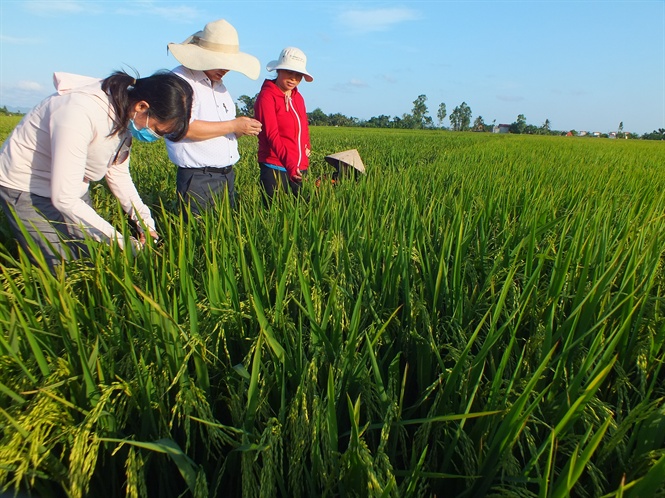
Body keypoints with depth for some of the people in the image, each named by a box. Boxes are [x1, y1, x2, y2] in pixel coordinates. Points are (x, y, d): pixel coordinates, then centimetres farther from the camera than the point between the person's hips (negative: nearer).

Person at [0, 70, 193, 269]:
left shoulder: (125, 112, -11)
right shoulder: (79, 113, -34)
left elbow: (118, 173, -1)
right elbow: (64, 199, -32)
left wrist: (146, 222, -12)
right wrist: (120, 241, -30)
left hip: (73, 188, 7)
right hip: (26, 188, -7)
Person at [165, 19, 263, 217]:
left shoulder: (219, 85, 19)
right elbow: (186, 128, -21)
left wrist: (244, 128, 1)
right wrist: (233, 125, -15)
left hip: (227, 177, 8)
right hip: (198, 180, -8)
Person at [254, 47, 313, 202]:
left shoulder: (298, 97, 14)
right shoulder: (267, 96, -7)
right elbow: (272, 135, -19)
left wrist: (307, 147, 8)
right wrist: (289, 164, -31)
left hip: (300, 169, 7)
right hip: (275, 168, -7)